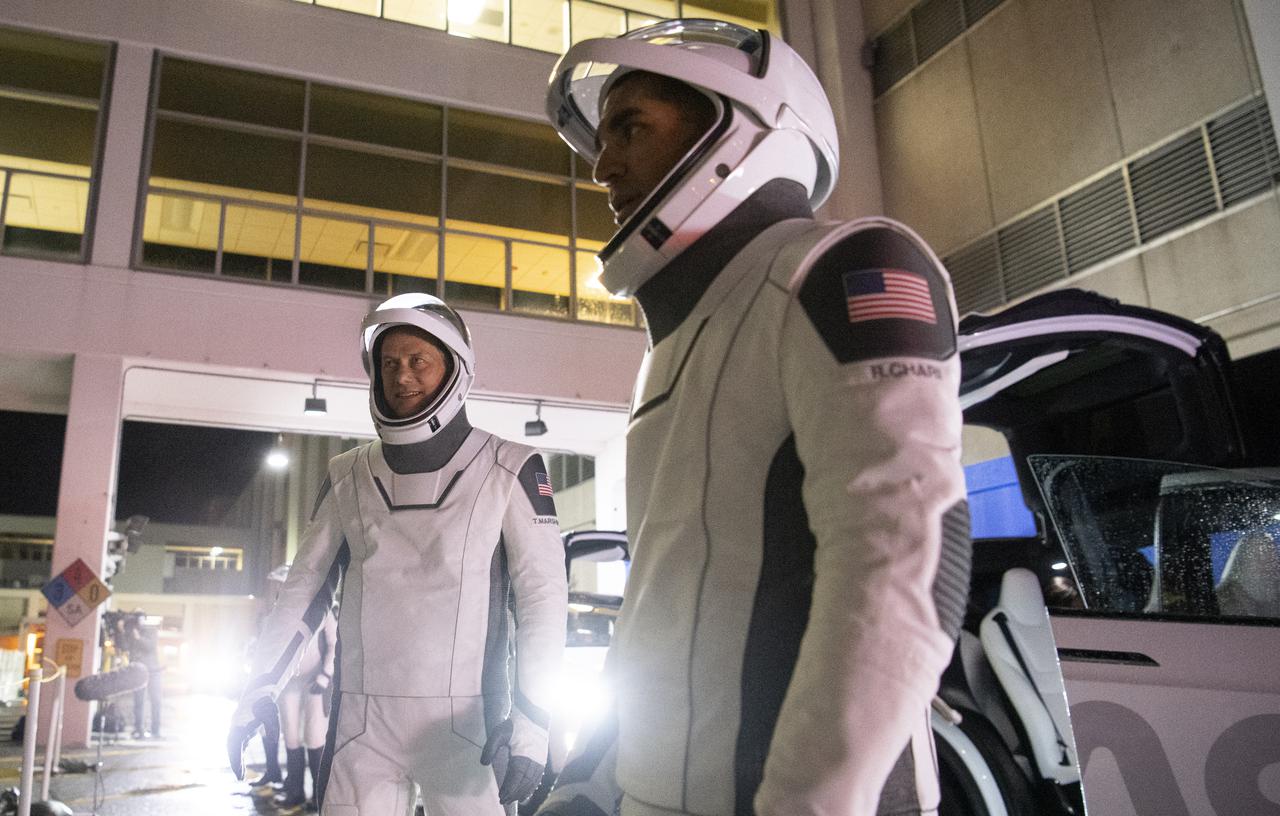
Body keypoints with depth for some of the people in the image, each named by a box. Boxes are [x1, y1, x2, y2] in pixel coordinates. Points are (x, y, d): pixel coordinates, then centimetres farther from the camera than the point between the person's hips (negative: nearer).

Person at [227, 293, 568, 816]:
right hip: (361, 720, 3)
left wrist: (529, 720, -14)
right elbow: (304, 587, 14)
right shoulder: (348, 476, 9)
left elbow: (542, 598, -6)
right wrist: (257, 691, 8)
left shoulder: (508, 471, -3)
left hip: (465, 719, -3)